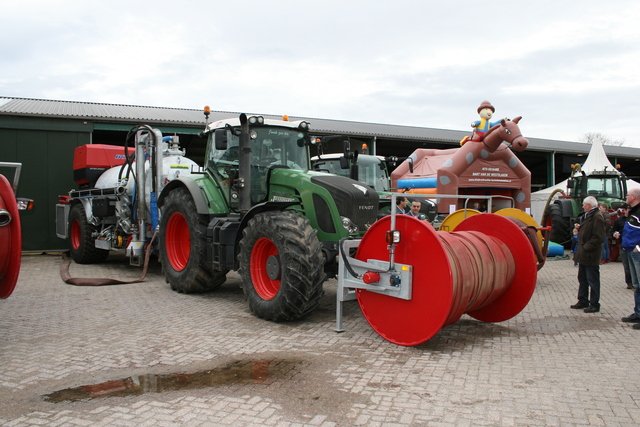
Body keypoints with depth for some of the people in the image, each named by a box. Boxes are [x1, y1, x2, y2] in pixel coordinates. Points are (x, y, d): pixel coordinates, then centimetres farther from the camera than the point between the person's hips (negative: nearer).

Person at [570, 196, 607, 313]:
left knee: (593, 280, 0)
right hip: (583, 254, 10)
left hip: (590, 255, -10)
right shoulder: (587, 216, 14)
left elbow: (599, 237, -22)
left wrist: (586, 247, -19)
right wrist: (579, 229, 6)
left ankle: (594, 305, 8)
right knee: (582, 279, 17)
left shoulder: (597, 217, -17)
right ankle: (583, 301, 27)